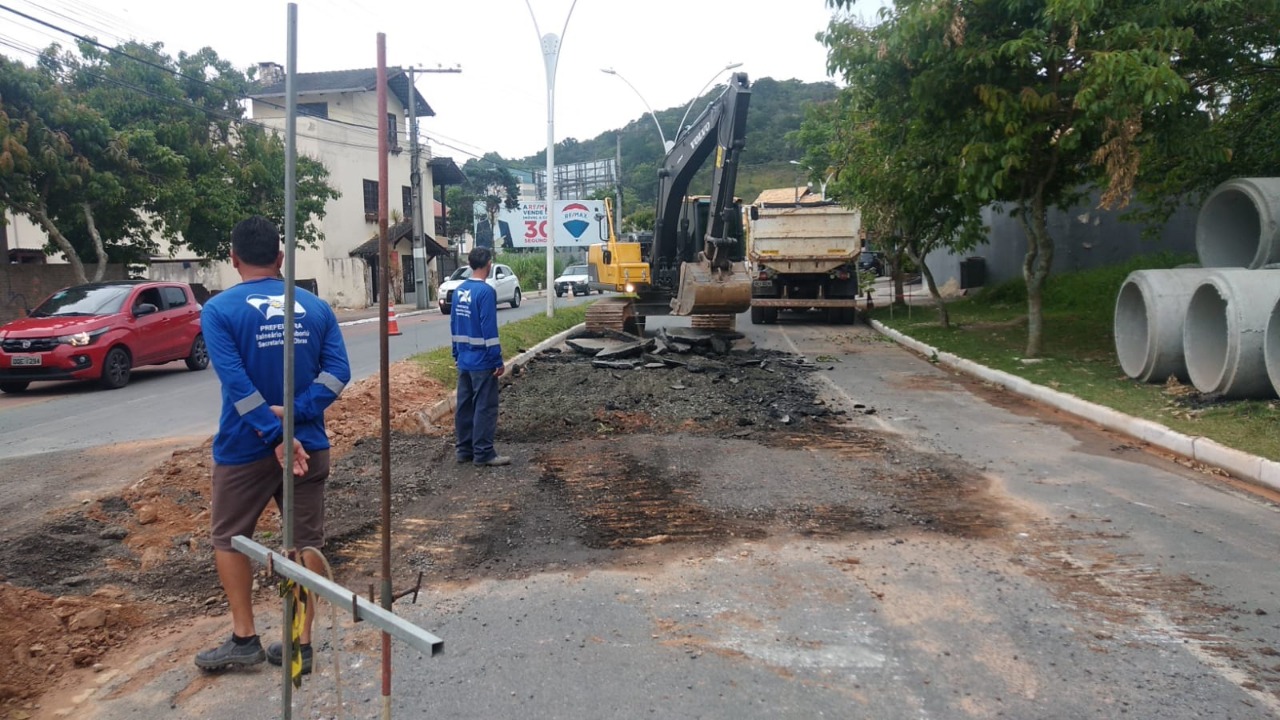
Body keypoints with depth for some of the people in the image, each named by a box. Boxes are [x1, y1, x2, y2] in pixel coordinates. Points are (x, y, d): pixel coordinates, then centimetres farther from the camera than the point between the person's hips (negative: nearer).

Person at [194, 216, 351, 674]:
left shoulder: (219, 310, -7)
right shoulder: (316, 307, 4)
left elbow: (236, 383, -18)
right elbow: (337, 371, -7)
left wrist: (277, 436, -18)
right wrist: (292, 414, -14)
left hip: (245, 448, -3)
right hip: (309, 443, 3)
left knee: (230, 538, 16)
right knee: (307, 540, 9)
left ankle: (244, 638, 19)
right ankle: (301, 643, 15)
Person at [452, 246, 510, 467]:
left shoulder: (459, 290, 8)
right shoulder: (485, 291, -16)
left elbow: (453, 324, 13)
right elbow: (489, 329, -19)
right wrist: (498, 360, -14)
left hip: (464, 360, 8)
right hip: (482, 361, -8)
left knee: (464, 405, 12)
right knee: (485, 407, -2)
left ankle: (464, 449, 19)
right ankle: (483, 454, 1)